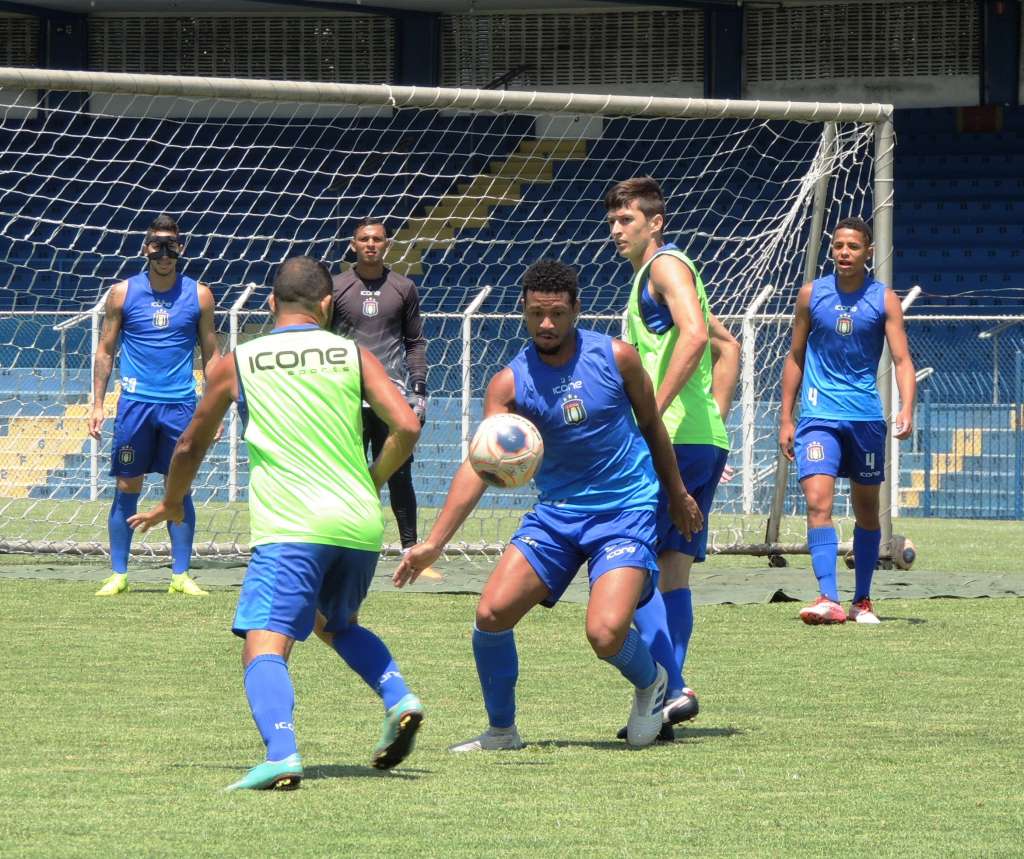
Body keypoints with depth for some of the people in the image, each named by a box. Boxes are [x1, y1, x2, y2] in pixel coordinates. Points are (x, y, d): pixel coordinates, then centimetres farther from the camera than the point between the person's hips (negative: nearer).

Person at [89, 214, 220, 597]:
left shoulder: (199, 295, 4)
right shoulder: (123, 293, 2)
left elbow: (210, 354, 9)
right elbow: (105, 351, 8)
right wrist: (98, 404, 2)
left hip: (180, 404, 0)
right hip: (135, 403, 0)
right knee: (126, 487, 1)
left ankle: (181, 574, 7)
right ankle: (118, 574, 8)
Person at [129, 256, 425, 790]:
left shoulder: (237, 363, 10)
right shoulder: (353, 356, 11)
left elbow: (190, 447, 20)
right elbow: (406, 428, 0)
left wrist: (170, 505, 38)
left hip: (289, 527, -4)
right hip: (360, 524, 4)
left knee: (264, 646, -11)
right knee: (338, 623, 29)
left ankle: (281, 753, -36)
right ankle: (398, 698, 7)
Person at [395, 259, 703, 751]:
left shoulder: (615, 357, -8)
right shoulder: (510, 383, -6)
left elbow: (651, 424, 9)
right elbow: (477, 465, -13)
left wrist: (677, 494, 18)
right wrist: (434, 543, -23)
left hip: (625, 508, -3)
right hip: (555, 511, 3)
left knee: (606, 632, -21)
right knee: (492, 612, -11)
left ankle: (651, 683, 15)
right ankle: (501, 730, 11)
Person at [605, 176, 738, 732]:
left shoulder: (666, 266, -6)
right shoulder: (649, 278, 24)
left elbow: (696, 334, -23)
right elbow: (728, 348, 31)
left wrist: (653, 412, -25)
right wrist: (715, 420, 22)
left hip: (674, 439, -10)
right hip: (705, 445, 10)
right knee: (673, 575, 7)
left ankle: (670, 689, -16)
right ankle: (668, 697, 4)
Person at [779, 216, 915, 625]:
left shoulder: (884, 299, -1)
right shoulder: (812, 294, 2)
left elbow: (902, 359, -6)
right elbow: (795, 357, 10)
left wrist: (907, 410, -23)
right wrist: (786, 418, 7)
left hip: (866, 417, 1)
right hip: (819, 416, -1)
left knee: (866, 510, 10)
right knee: (818, 502, -17)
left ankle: (862, 601, 23)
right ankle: (828, 599, -25)